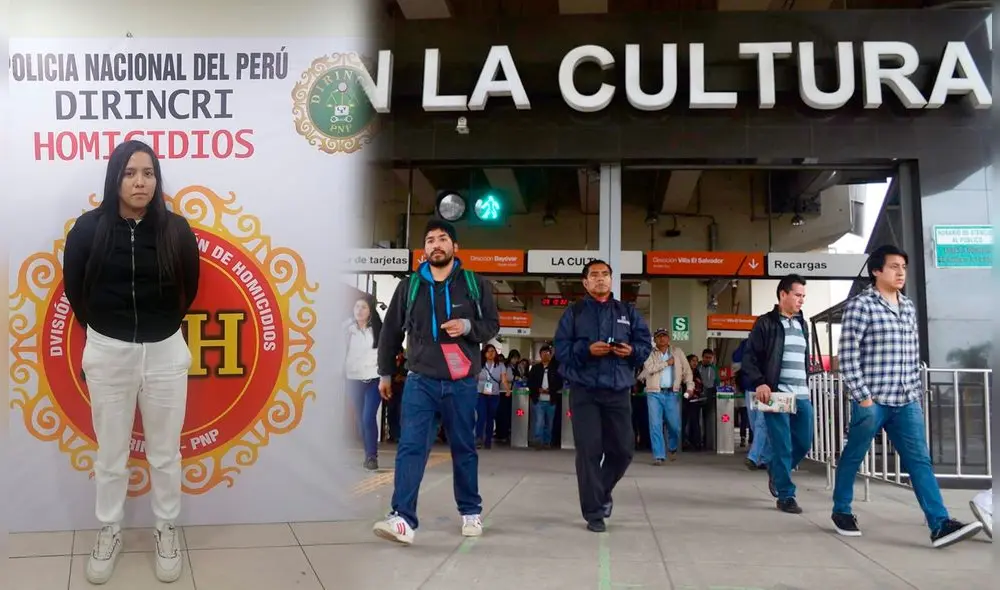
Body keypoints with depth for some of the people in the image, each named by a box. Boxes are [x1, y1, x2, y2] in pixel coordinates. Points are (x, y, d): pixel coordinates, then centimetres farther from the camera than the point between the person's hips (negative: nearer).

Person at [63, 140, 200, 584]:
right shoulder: (89, 228, -6)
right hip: (108, 353, 0)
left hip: (165, 353, 0)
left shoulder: (176, 230, -6)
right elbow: (75, 289, 9)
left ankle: (167, 532, 29)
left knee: (165, 453, 11)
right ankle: (110, 533, 31)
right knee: (111, 454, 12)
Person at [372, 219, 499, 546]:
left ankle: (471, 512, 27)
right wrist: (385, 373, 13)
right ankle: (403, 519, -13)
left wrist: (468, 326, -16)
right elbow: (391, 331, 13)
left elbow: (492, 324, 5)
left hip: (462, 383, 0)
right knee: (411, 447, -11)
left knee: (464, 448, 12)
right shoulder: (409, 286, 6)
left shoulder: (475, 284, 3)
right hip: (420, 380, 0)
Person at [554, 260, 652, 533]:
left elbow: (646, 343, 12)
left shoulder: (628, 312, 13)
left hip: (619, 391, 3)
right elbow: (561, 349, -2)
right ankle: (594, 512, 6)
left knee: (622, 450, 6)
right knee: (589, 451, -3)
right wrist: (587, 350, -17)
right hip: (584, 391, -2)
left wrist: (632, 351, -9)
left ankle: (603, 491, 35)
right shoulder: (573, 312, 5)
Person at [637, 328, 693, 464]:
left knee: (675, 425, 4)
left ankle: (672, 448, 33)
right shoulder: (650, 354, 5)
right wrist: (666, 363, -7)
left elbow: (686, 370, 8)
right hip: (654, 393, -1)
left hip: (672, 393, 1)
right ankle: (659, 455, 0)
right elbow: (649, 368, -13)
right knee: (655, 425, -6)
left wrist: (690, 386, -5)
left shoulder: (677, 352, 12)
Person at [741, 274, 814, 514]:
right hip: (776, 394, -6)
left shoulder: (802, 324, 17)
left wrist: (806, 386, 17)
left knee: (804, 443, 7)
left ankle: (776, 471, 34)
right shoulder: (765, 323, -3)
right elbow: (749, 358, -7)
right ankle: (786, 496, 6)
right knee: (782, 447, -5)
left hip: (802, 396, 6)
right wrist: (759, 383, -19)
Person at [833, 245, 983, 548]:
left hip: (906, 401, 6)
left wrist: (918, 393, 14)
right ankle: (841, 511, 23)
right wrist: (863, 397, -15)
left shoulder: (909, 307, 13)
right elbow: (847, 355, -13)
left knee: (919, 460, 0)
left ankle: (940, 524, -2)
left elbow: (913, 354, 18)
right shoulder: (860, 304, -8)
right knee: (853, 457, 8)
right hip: (871, 399, -6)